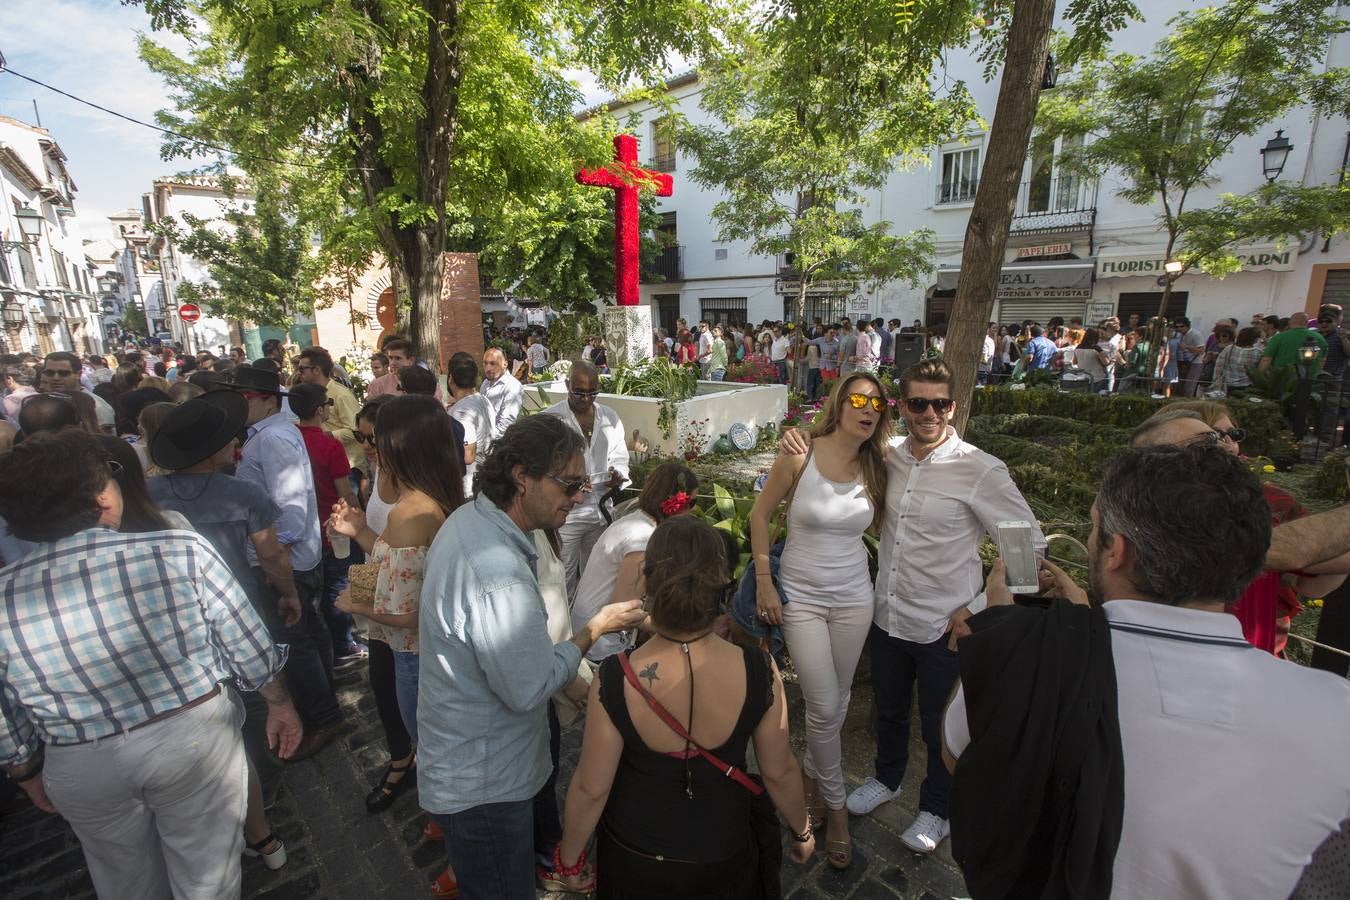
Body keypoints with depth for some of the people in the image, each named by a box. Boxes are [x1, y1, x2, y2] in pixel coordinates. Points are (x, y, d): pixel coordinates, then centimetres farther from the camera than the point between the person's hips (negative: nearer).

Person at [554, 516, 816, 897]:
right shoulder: (759, 671, -27)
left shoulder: (615, 680, -30)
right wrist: (802, 829, 9)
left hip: (636, 858, 0)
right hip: (724, 855, 1)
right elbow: (780, 771, -11)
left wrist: (570, 857, 3)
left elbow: (590, 789, -17)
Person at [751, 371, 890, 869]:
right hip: (800, 597, -4)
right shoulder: (799, 457, -15)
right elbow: (760, 515, -6)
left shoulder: (875, 466, -3)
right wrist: (764, 582, -8)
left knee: (837, 701, 16)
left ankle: (812, 774, 46)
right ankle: (836, 807, 27)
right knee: (825, 707, -1)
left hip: (853, 598, 4)